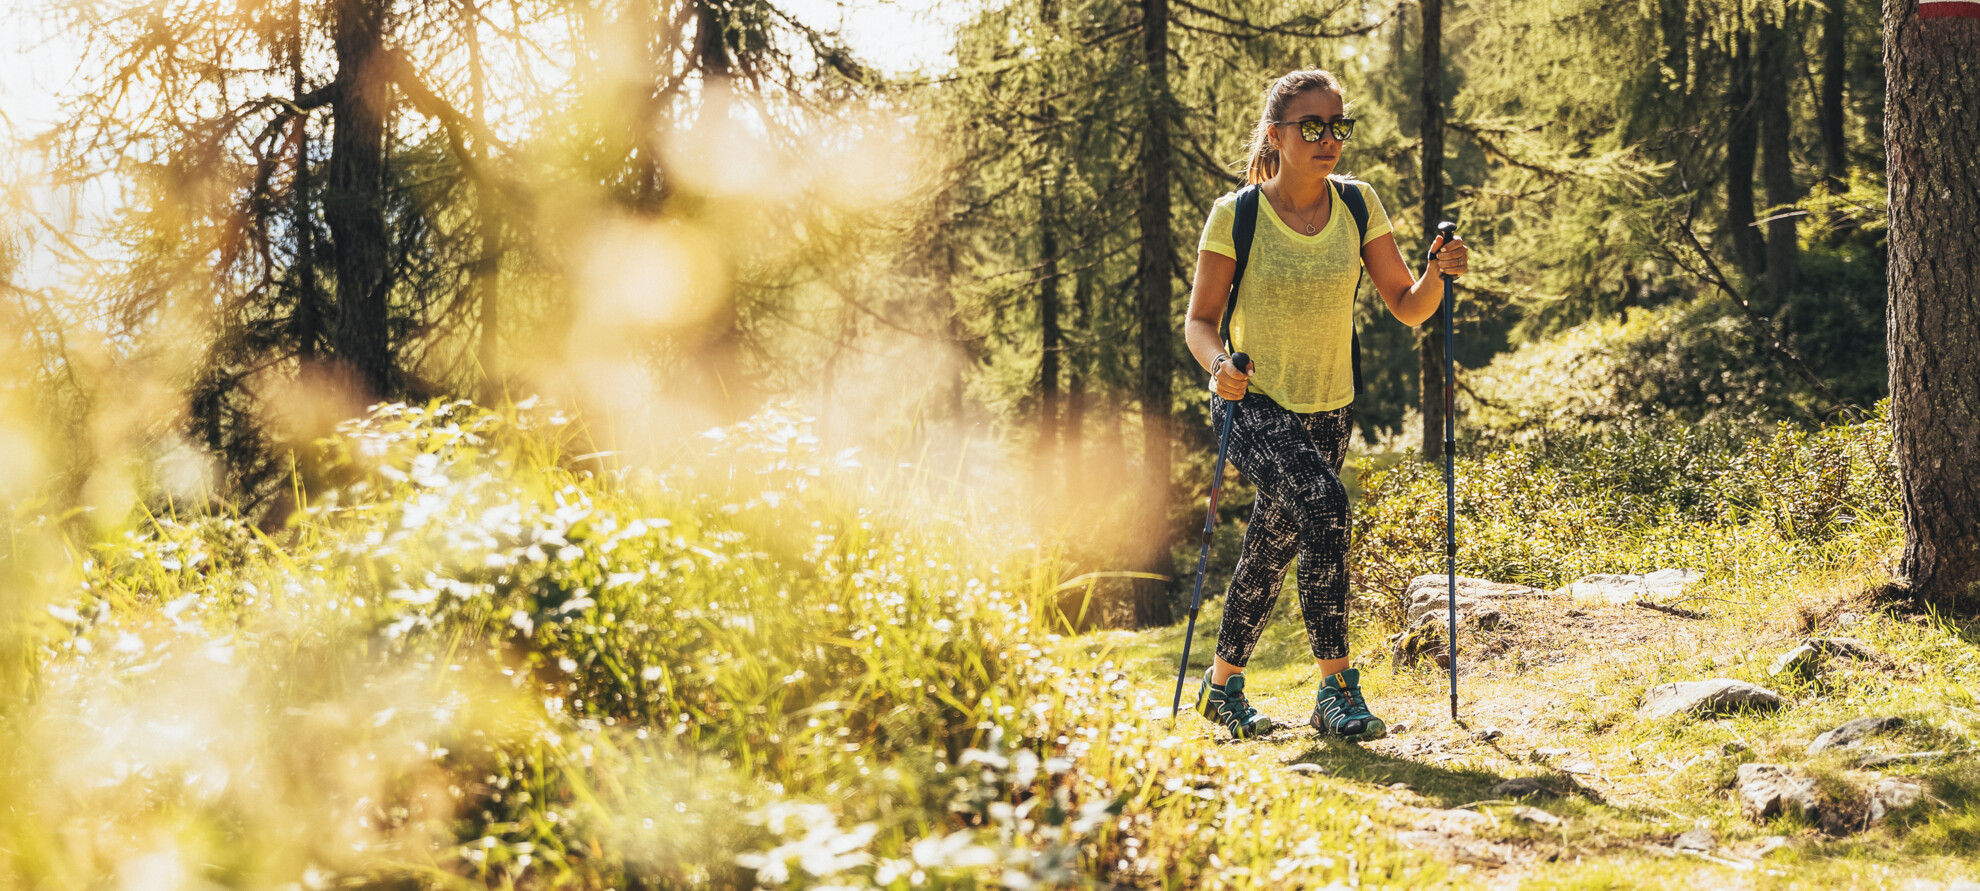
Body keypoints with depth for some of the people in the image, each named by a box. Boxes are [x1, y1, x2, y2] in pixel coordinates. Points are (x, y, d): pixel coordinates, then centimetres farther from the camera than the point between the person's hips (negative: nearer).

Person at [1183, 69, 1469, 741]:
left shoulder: (1357, 205, -2)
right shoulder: (1236, 216, -12)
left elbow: (1408, 308, -1)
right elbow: (1200, 321, -6)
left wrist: (1438, 274, -22)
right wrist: (1219, 364, -27)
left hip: (1328, 411, 5)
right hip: (1253, 405, -5)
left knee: (1274, 550, 13)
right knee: (1323, 502, -29)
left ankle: (1223, 684, 35)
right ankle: (1336, 687, -24)